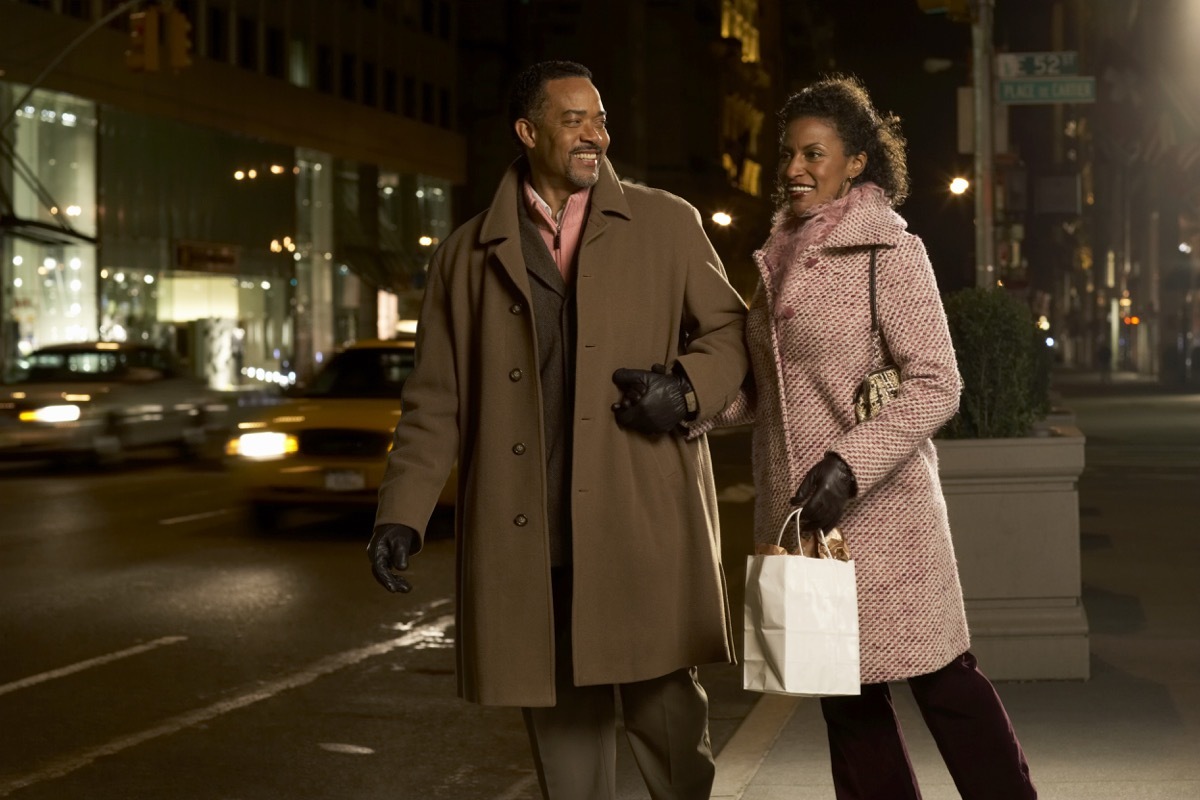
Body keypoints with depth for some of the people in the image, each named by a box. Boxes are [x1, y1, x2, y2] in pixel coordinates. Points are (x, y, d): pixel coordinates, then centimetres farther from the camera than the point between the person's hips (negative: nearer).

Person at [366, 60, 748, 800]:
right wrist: (402, 513, 0)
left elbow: (729, 328, 14)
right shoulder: (468, 256, 11)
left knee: (667, 717, -2)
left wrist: (686, 387, -7)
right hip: (527, 538, 1)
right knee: (562, 726, 7)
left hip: (645, 525, -1)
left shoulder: (667, 224, 10)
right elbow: (436, 400, 10)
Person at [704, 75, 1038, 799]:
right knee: (847, 697, 11)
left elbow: (937, 385, -13)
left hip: (881, 508, -7)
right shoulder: (782, 258, 13)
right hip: (800, 515, 7)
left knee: (942, 681, -2)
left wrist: (850, 464, -23)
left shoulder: (890, 251, -7)